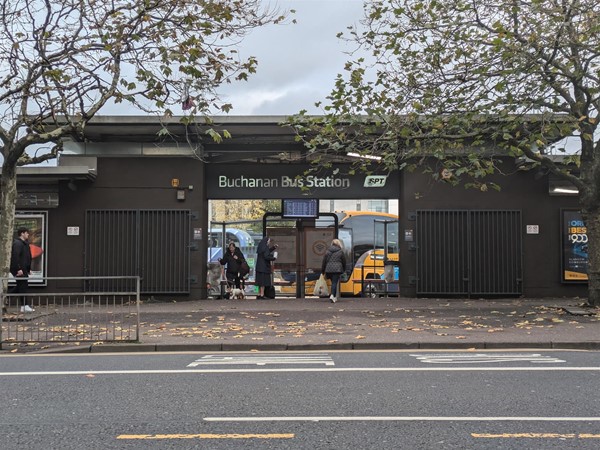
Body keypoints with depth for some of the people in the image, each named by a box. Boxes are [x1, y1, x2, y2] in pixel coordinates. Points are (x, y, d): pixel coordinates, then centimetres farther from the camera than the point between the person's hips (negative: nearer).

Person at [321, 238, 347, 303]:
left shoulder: (327, 251, 9)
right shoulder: (341, 251, 2)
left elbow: (324, 261, 10)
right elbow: (344, 261, 8)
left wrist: (323, 271, 15)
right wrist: (344, 270, 22)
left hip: (329, 269, 3)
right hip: (337, 269, -3)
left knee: (333, 282, 15)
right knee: (334, 283, -5)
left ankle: (335, 297, 20)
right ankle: (332, 295, -22)